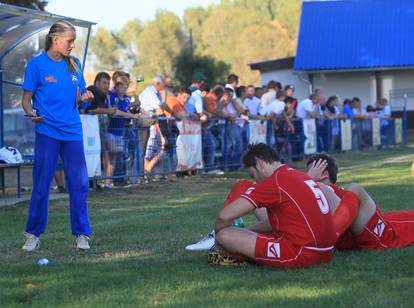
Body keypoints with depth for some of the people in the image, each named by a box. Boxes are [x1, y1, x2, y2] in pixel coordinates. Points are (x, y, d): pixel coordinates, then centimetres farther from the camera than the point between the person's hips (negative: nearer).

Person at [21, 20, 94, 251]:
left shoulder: (74, 64, 10)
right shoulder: (37, 64, -3)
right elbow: (27, 99, -2)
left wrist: (84, 97, -8)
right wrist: (31, 113, -23)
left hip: (72, 131, 4)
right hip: (47, 132, -4)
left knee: (80, 184, 1)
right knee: (42, 185, -1)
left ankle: (82, 234, 10)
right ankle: (33, 234, 10)